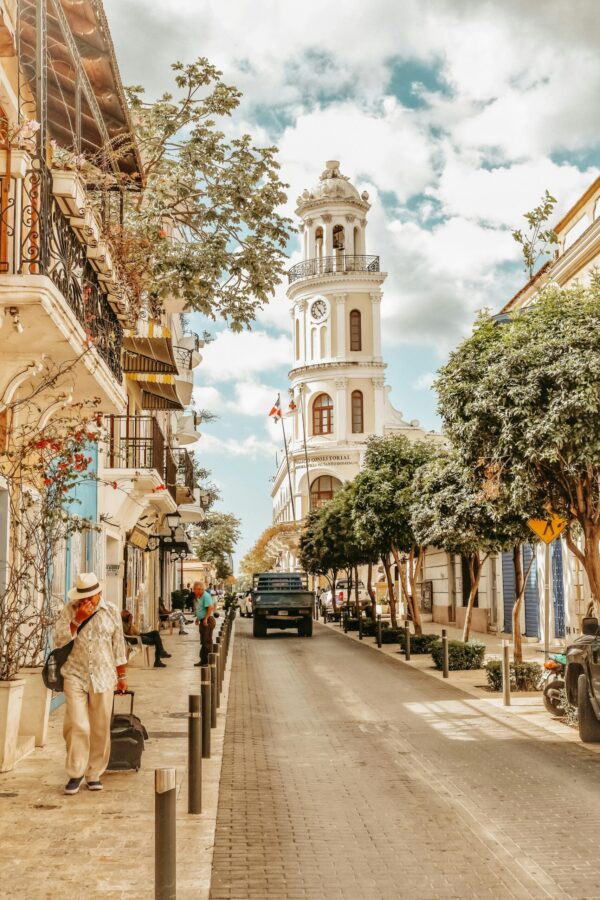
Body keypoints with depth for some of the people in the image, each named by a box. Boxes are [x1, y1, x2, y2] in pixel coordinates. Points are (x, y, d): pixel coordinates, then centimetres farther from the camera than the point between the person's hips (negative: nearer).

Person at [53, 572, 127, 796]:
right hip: (75, 676, -1)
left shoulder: (111, 611, 2)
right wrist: (77, 620, -19)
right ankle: (75, 773, 5)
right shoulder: (69, 610, 0)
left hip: (103, 678, 1)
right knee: (77, 726, -9)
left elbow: (118, 645, 8)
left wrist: (121, 676, 10)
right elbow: (58, 640, -8)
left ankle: (94, 774, 17)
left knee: (100, 729, 5)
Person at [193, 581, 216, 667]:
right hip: (202, 621, 10)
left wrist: (205, 619, -24)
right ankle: (203, 660, 21)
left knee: (207, 641, -6)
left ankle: (208, 661, -1)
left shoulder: (205, 596, -17)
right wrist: (198, 618, 17)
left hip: (208, 621, -10)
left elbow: (210, 607, -25)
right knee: (203, 641, 14)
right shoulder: (198, 596, 13)